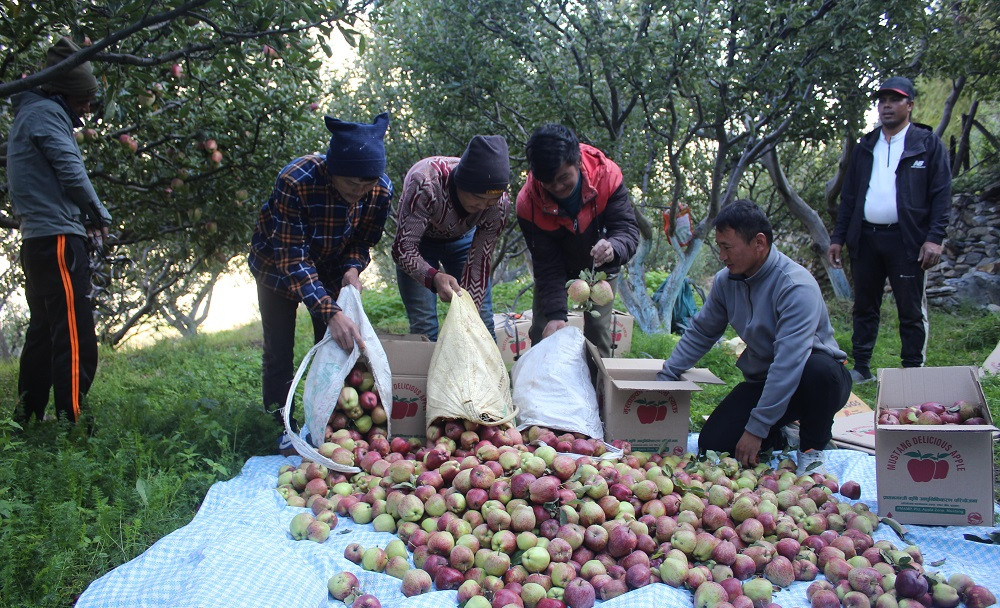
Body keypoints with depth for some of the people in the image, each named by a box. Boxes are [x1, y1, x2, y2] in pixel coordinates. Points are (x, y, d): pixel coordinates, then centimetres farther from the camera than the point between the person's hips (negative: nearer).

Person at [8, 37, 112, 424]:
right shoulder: (46, 113, -6)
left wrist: (84, 220, 8)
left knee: (43, 334, 16)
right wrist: (100, 217, 1)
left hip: (36, 242, 10)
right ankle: (72, 422, -12)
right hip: (58, 239, -10)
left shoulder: (27, 114, 24)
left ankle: (26, 421, 23)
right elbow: (71, 172, -14)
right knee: (75, 337, -12)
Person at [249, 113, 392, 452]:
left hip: (332, 269, 3)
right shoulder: (295, 181, -39)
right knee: (279, 352, -2)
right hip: (278, 265, -3)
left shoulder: (381, 191, -26)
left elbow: (362, 241, -7)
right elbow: (292, 258, -36)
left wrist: (353, 268, -30)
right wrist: (330, 313, -45)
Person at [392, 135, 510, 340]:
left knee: (482, 321, -6)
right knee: (423, 326, -14)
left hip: (462, 240, 3)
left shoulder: (500, 204, -29)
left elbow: (479, 262, -23)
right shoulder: (426, 184, -39)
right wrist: (435, 277, -54)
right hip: (418, 240, -2)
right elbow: (403, 249, -36)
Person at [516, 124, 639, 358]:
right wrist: (556, 314, -35)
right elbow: (546, 265, -26)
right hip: (558, 267, 0)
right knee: (542, 331, -1)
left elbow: (628, 228, -29)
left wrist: (613, 248, -54)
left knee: (598, 330, -5)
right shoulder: (528, 203, -30)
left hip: (600, 268, 0)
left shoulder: (606, 175, -31)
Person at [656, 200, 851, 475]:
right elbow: (700, 333, 11)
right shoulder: (725, 281, -4)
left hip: (816, 380, -5)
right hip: (762, 380, 5)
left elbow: (788, 363, -33)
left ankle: (812, 449, -11)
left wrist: (756, 429, -32)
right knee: (712, 444, -12)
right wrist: (664, 378, 4)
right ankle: (777, 438, 18)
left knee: (817, 369, -40)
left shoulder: (796, 286, -27)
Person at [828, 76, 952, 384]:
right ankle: (861, 368, 18)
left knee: (911, 312, 2)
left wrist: (934, 238, -13)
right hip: (865, 239, 4)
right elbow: (849, 195, 15)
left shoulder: (928, 144, 2)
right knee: (864, 308, 9)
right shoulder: (865, 146, 15)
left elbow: (941, 194, -3)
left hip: (907, 241, -4)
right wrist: (838, 237, 10)